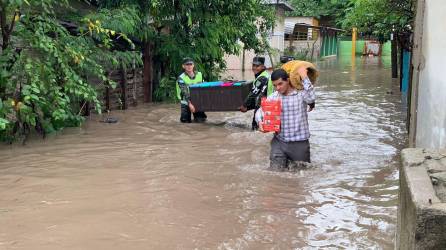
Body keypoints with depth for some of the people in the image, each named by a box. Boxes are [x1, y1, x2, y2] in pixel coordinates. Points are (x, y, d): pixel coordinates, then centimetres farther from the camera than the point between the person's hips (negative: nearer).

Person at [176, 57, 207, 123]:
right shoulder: (181, 78, -12)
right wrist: (190, 103, -35)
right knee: (186, 120, -10)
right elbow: (185, 92, -23)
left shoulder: (199, 75, 1)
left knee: (201, 119, -8)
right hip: (186, 102, -3)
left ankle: (196, 116, 25)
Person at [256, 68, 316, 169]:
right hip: (279, 142, 2)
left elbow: (311, 98, -26)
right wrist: (260, 123, -15)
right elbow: (260, 111, 6)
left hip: (299, 143, -2)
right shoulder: (273, 97, 5)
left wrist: (304, 77, -23)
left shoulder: (301, 93, -6)